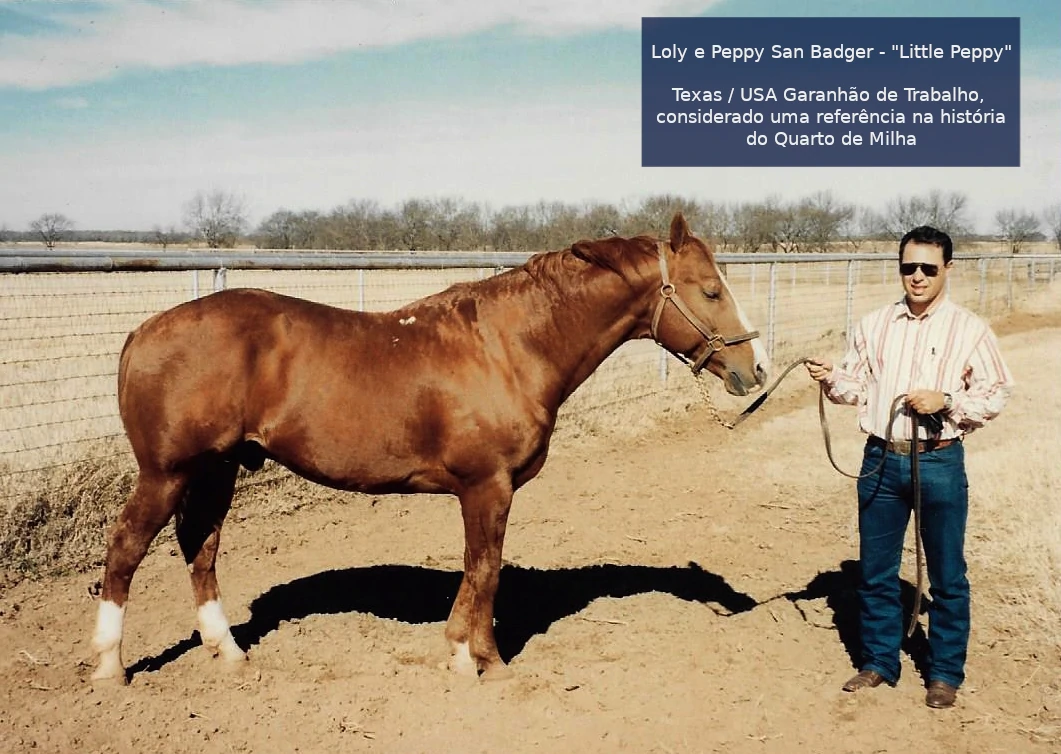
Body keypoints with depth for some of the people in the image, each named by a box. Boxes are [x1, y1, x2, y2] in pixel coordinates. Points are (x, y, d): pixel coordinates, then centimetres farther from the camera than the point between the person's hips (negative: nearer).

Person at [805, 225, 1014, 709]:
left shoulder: (969, 330, -4)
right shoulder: (875, 325, 5)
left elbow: (996, 394, -2)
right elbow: (858, 386, 9)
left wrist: (947, 401, -18)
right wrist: (831, 380, -12)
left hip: (939, 462, -3)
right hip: (881, 459, 3)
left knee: (946, 574, 8)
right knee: (875, 571, 11)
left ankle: (945, 673, 23)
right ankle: (879, 662, 27)